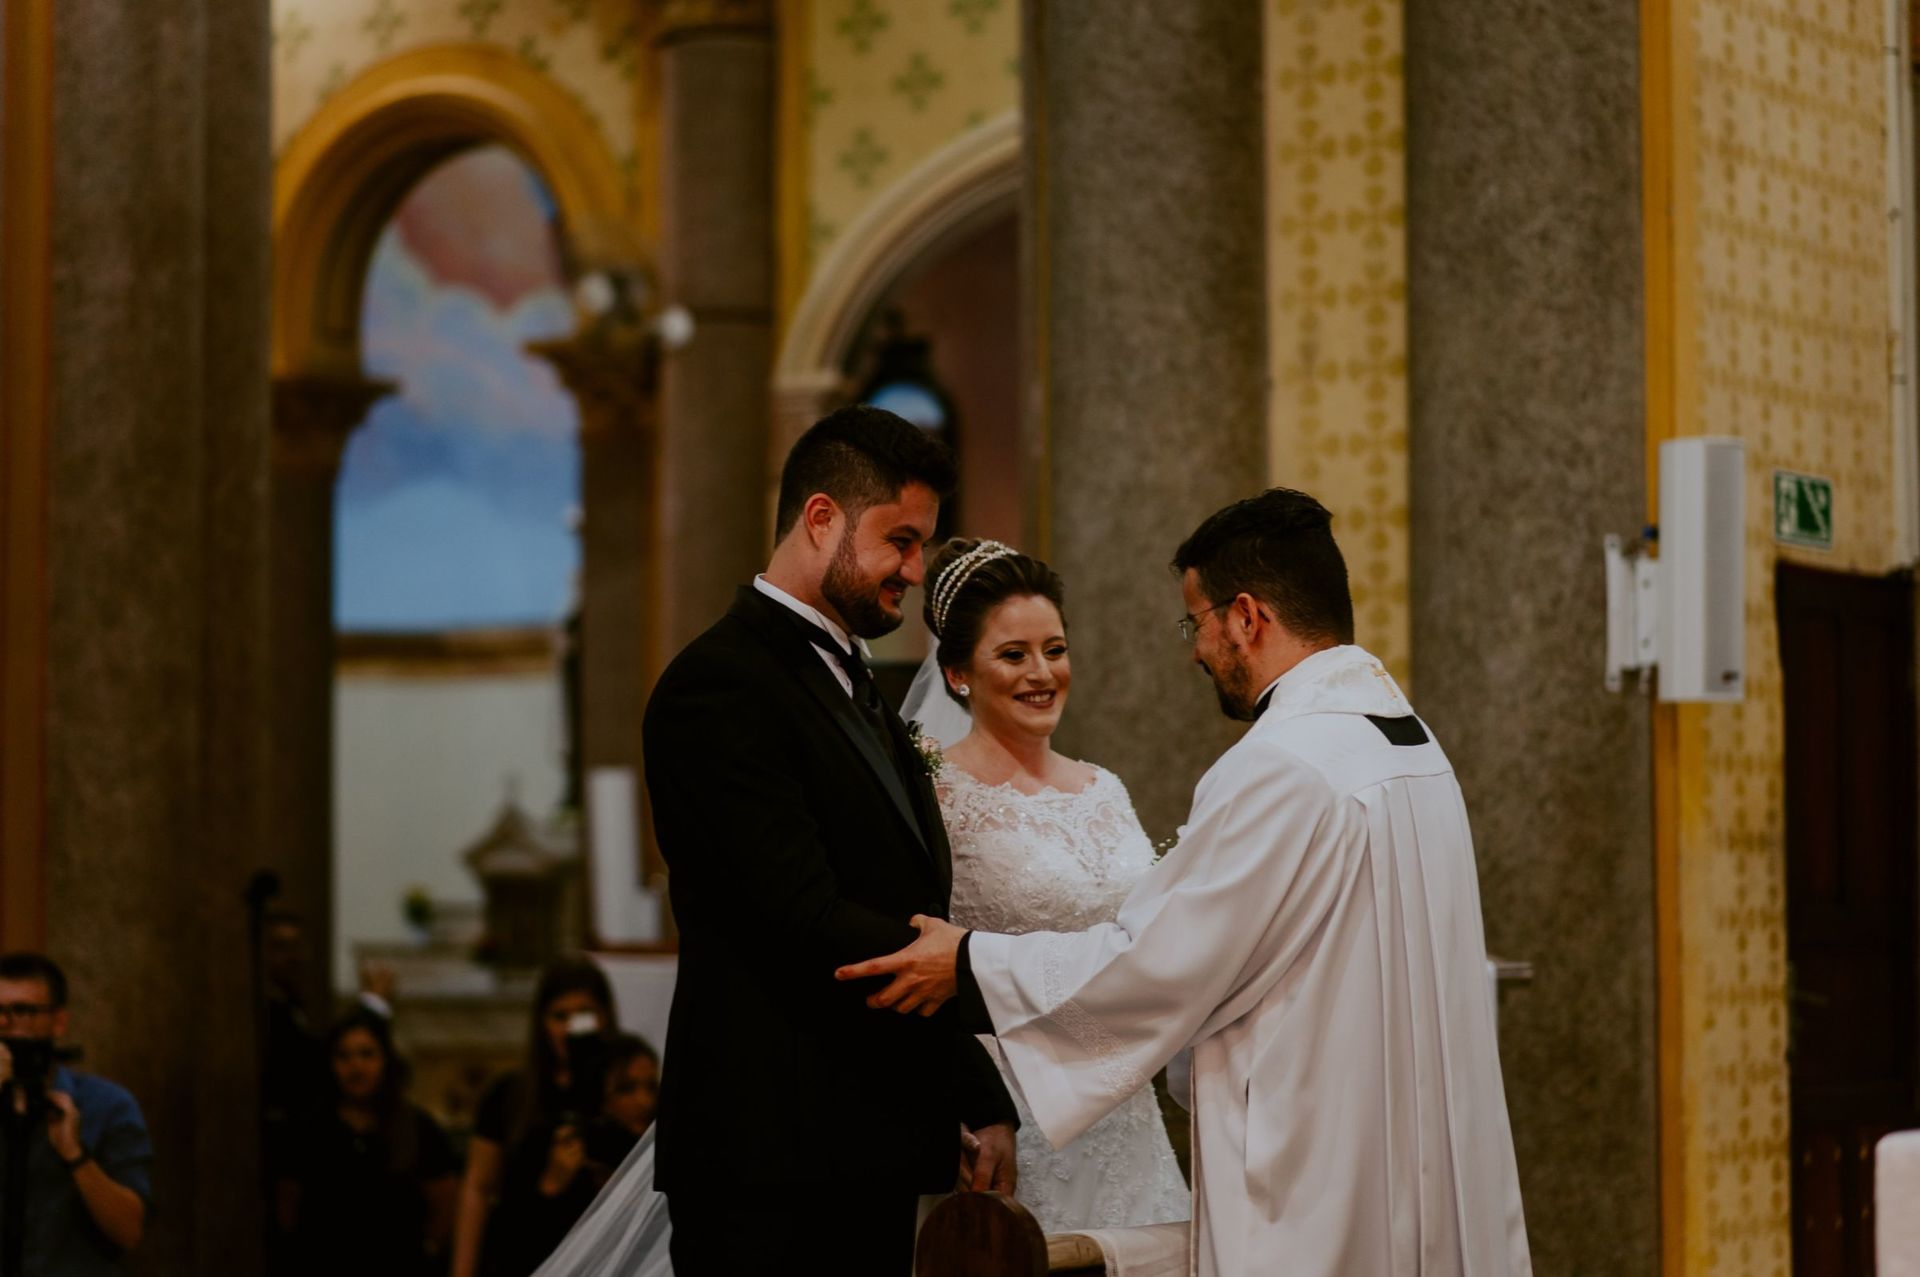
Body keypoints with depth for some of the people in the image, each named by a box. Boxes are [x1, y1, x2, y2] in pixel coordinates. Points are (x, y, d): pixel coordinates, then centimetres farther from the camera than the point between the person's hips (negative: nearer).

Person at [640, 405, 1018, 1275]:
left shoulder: (855, 690, 20)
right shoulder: (719, 687, -11)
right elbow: (807, 925, -19)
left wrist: (980, 1103, 14)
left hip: (874, 1155, 9)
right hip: (768, 1164, -9)